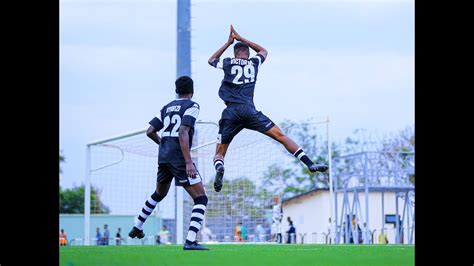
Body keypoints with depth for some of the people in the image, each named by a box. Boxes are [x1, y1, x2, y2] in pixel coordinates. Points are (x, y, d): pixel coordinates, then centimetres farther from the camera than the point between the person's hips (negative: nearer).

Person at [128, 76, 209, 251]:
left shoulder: (167, 107, 16)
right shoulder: (191, 106, -5)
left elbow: (150, 131, 14)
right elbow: (183, 133, -18)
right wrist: (188, 162, -22)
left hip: (163, 157, 7)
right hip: (179, 157, -7)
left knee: (159, 194, 31)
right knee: (201, 199, -5)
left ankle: (137, 228, 39)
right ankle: (190, 241, -20)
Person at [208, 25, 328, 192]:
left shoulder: (228, 63, 13)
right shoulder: (254, 63, 16)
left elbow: (211, 60, 37)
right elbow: (264, 51, 41)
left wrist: (229, 42, 41)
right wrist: (241, 39, 43)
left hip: (231, 112, 0)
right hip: (249, 110, 0)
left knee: (219, 153, 6)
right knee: (280, 136, 0)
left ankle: (219, 167, -30)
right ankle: (310, 164, -13)